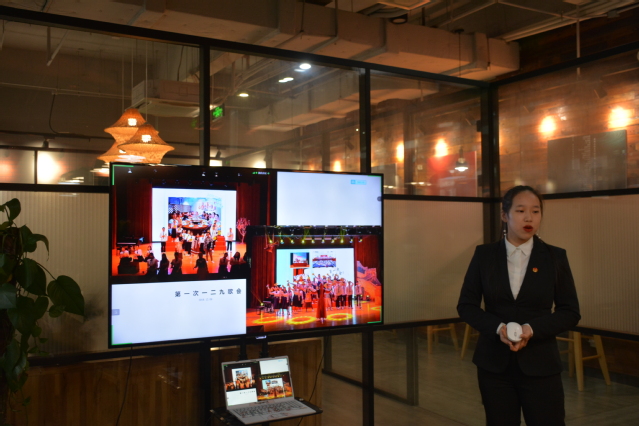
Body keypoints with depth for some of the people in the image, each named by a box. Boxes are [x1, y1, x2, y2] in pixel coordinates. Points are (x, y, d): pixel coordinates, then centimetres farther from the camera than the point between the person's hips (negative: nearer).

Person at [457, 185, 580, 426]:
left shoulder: (555, 257, -1)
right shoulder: (484, 255, 0)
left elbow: (570, 312, 0)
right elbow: (466, 305, 2)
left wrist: (532, 329, -15)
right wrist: (498, 328, -15)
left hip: (540, 365, -1)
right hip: (493, 364, 1)